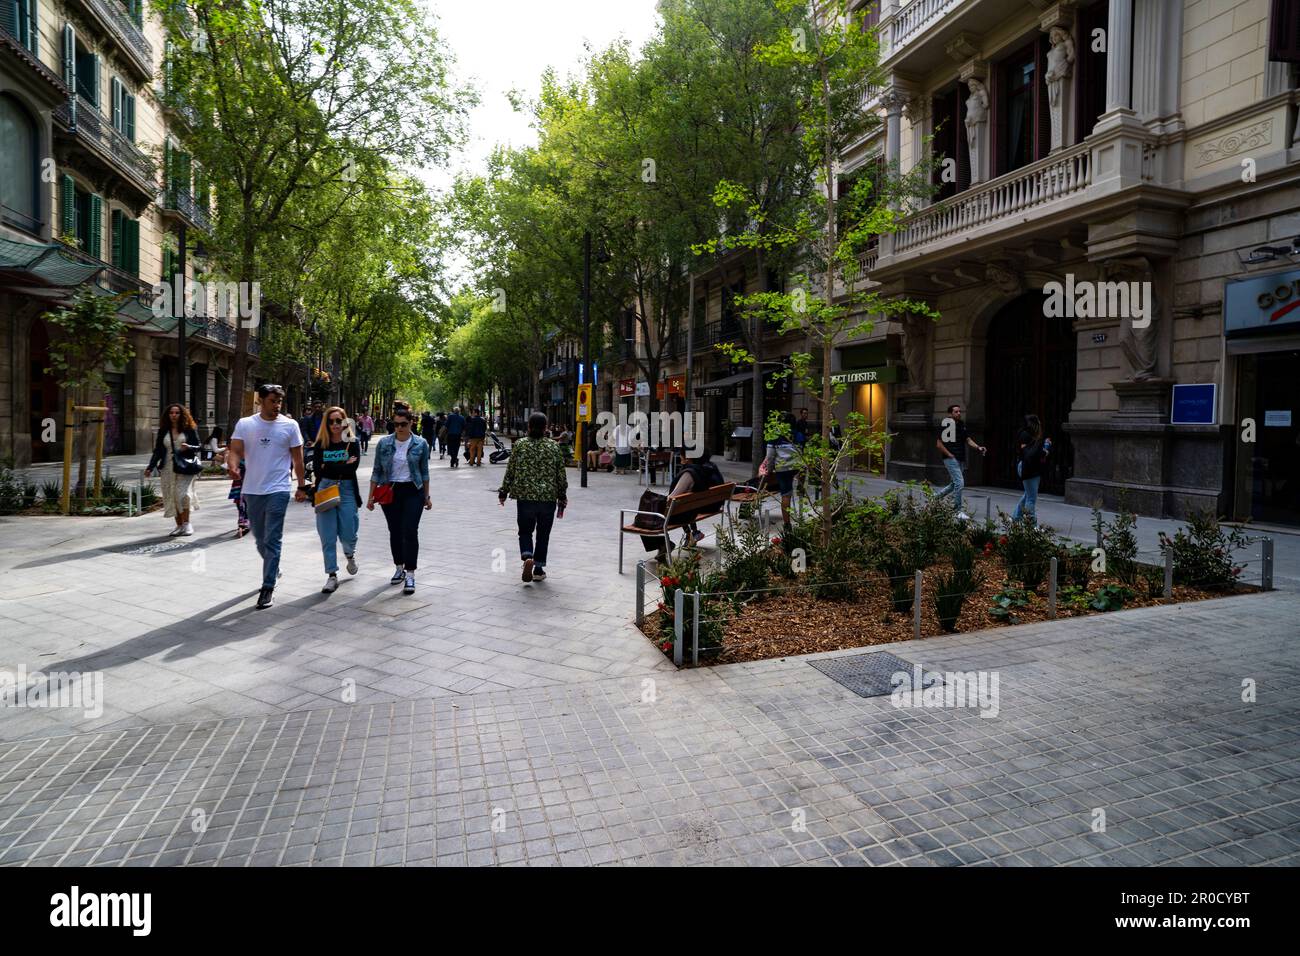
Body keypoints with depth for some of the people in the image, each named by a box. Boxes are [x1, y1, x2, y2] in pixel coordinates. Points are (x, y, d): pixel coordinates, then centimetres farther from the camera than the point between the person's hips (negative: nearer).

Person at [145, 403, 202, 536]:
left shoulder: (189, 429, 5)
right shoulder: (163, 431, 12)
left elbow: (199, 447, 5)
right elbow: (157, 451, 12)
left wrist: (189, 447, -16)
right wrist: (150, 467, 4)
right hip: (168, 468, 3)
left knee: (182, 493, -17)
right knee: (172, 497, 2)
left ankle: (187, 524, -8)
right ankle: (179, 526, 10)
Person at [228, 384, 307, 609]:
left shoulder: (290, 425, -2)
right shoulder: (245, 424, 2)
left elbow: (297, 459, 4)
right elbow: (235, 450, -7)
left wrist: (301, 486, 5)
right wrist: (232, 466, -29)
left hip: (278, 490, -3)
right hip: (252, 490, 3)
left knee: (272, 540, -6)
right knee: (260, 537, 17)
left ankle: (268, 587, -1)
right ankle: (273, 570, 41)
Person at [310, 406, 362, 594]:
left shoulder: (352, 443, 1)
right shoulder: (320, 444, 5)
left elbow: (352, 468, -12)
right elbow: (317, 469, -7)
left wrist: (328, 467, -9)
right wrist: (341, 465, -11)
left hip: (347, 491, -1)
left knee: (347, 534, -1)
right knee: (328, 537, 0)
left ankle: (350, 555, 35)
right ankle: (332, 576, 10)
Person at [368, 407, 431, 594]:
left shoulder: (420, 444, -1)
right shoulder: (384, 443, 0)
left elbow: (424, 471, 7)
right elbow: (377, 471, 5)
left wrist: (427, 496, 7)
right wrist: (371, 496, 3)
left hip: (413, 491, -2)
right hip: (390, 491, 2)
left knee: (410, 532, -9)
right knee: (395, 532, 11)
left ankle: (410, 575, -5)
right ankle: (399, 568, 27)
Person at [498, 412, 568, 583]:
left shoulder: (519, 445, -2)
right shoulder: (554, 447, 0)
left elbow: (510, 471, 1)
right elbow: (561, 476, 2)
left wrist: (503, 492, 13)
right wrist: (562, 500, 10)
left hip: (525, 496, 0)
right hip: (548, 497, 1)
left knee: (525, 531, 12)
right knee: (543, 534, 13)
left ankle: (527, 556, -16)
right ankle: (539, 569, 17)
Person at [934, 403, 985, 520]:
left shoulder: (962, 425, 12)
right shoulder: (945, 426, -9)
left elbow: (968, 439, 14)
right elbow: (939, 444, -9)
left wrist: (978, 447, -3)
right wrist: (950, 455, -12)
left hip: (961, 460, 8)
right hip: (951, 459, -8)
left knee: (954, 484, 14)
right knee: (959, 482, -14)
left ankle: (936, 496, 33)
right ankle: (958, 511, -7)